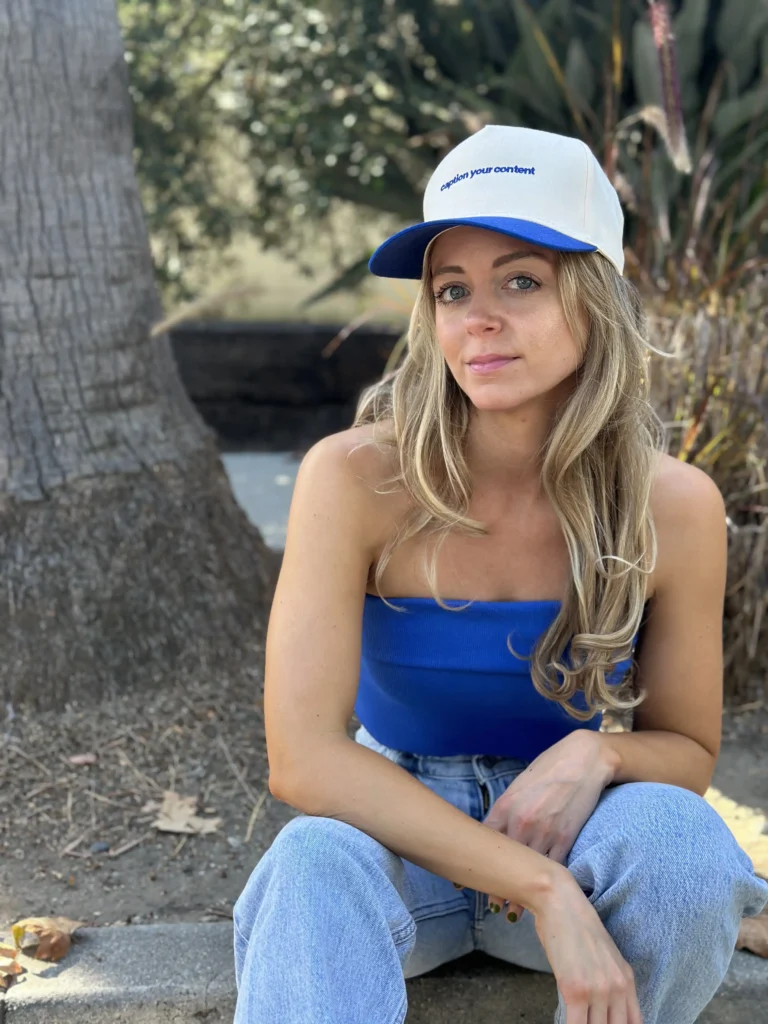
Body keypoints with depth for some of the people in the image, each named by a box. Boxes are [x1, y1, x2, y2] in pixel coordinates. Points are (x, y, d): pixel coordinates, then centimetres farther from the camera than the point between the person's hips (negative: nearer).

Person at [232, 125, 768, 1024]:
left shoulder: (673, 506, -15)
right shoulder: (357, 479, -21)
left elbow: (687, 751, -1)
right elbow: (302, 757, -25)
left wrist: (597, 754, -25)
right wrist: (545, 891, -31)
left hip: (561, 833, 3)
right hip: (393, 833, -3)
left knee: (674, 832, -30)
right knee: (318, 859, -36)